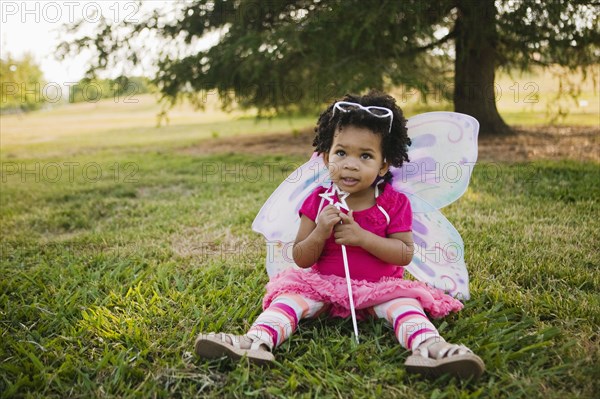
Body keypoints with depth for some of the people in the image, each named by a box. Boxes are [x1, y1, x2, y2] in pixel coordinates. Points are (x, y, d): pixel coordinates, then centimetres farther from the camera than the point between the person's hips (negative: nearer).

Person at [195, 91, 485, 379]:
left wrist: (361, 236, -22)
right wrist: (320, 233, -23)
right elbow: (301, 259, -2)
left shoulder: (394, 203, -3)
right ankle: (257, 342, -41)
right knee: (291, 295, -22)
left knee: (404, 302, -27)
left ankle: (429, 348, -48)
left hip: (380, 288, 0)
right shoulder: (318, 201, -2)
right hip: (323, 284, 1)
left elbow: (405, 254, -11)